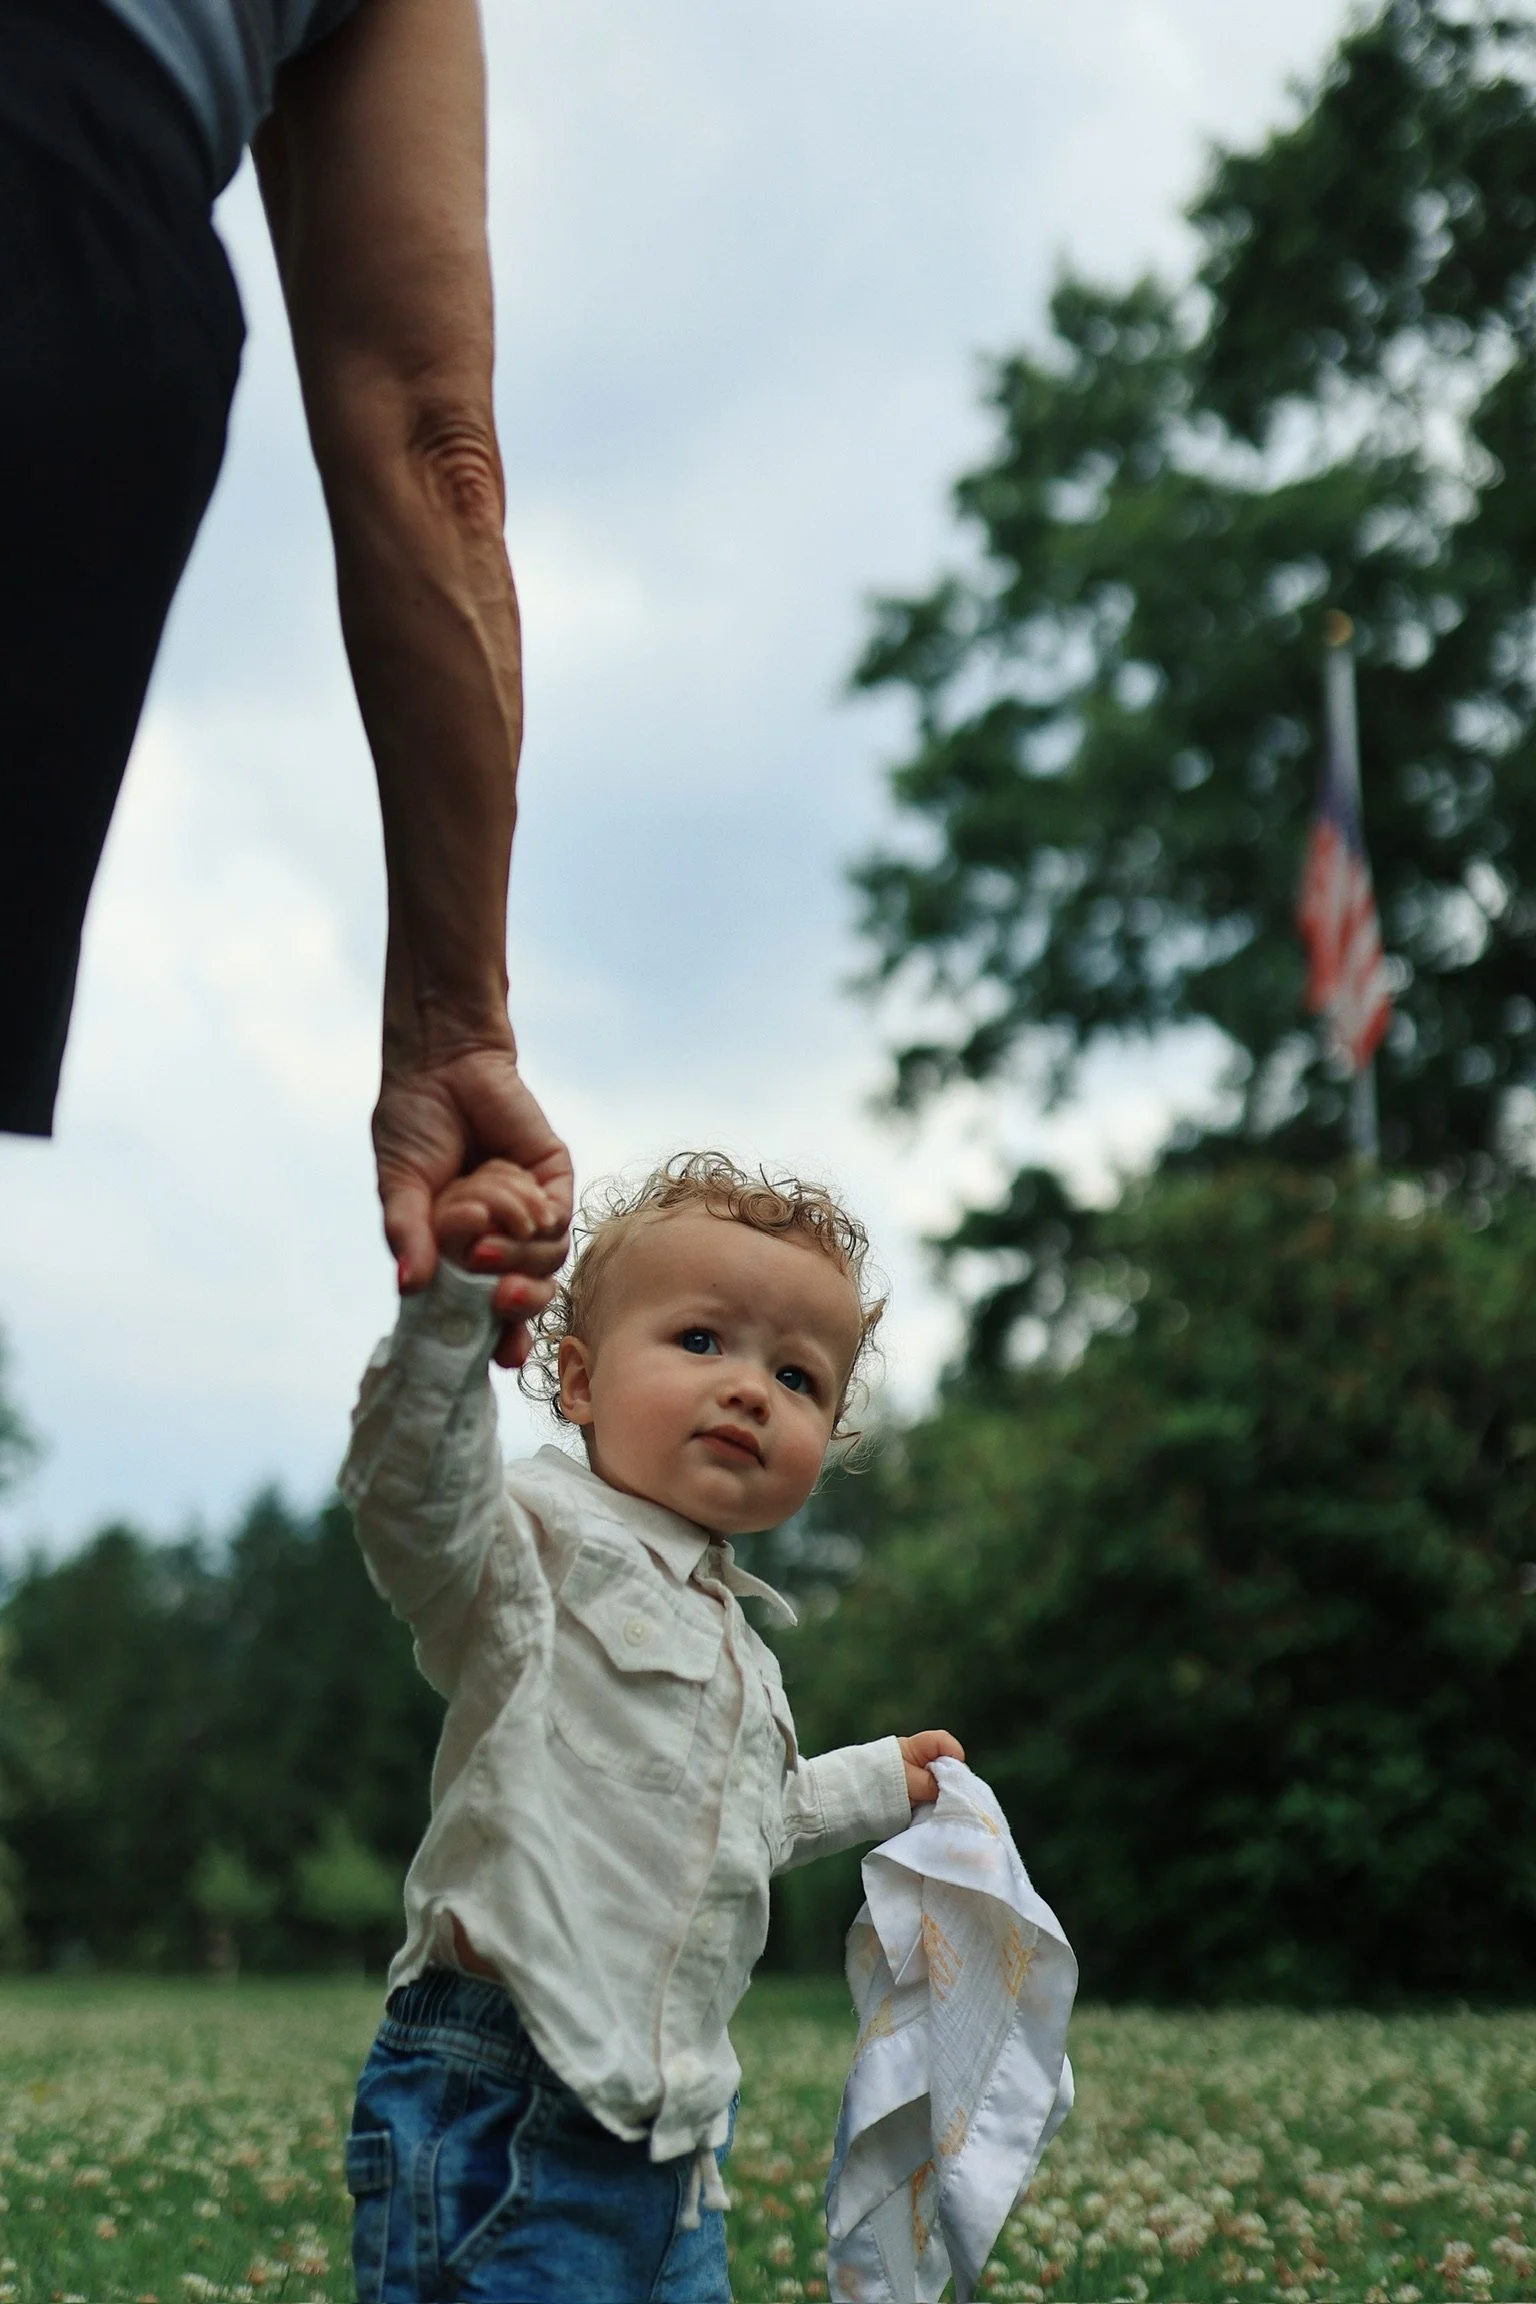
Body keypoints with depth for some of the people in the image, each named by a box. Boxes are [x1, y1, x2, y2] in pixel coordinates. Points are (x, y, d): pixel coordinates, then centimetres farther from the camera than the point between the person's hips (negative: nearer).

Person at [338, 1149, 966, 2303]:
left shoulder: (739, 1647, 19)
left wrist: (879, 1783, 47)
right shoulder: (540, 1541, -9)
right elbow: (413, 1495, -32)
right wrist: (451, 1299, -45)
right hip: (505, 2111, -9)